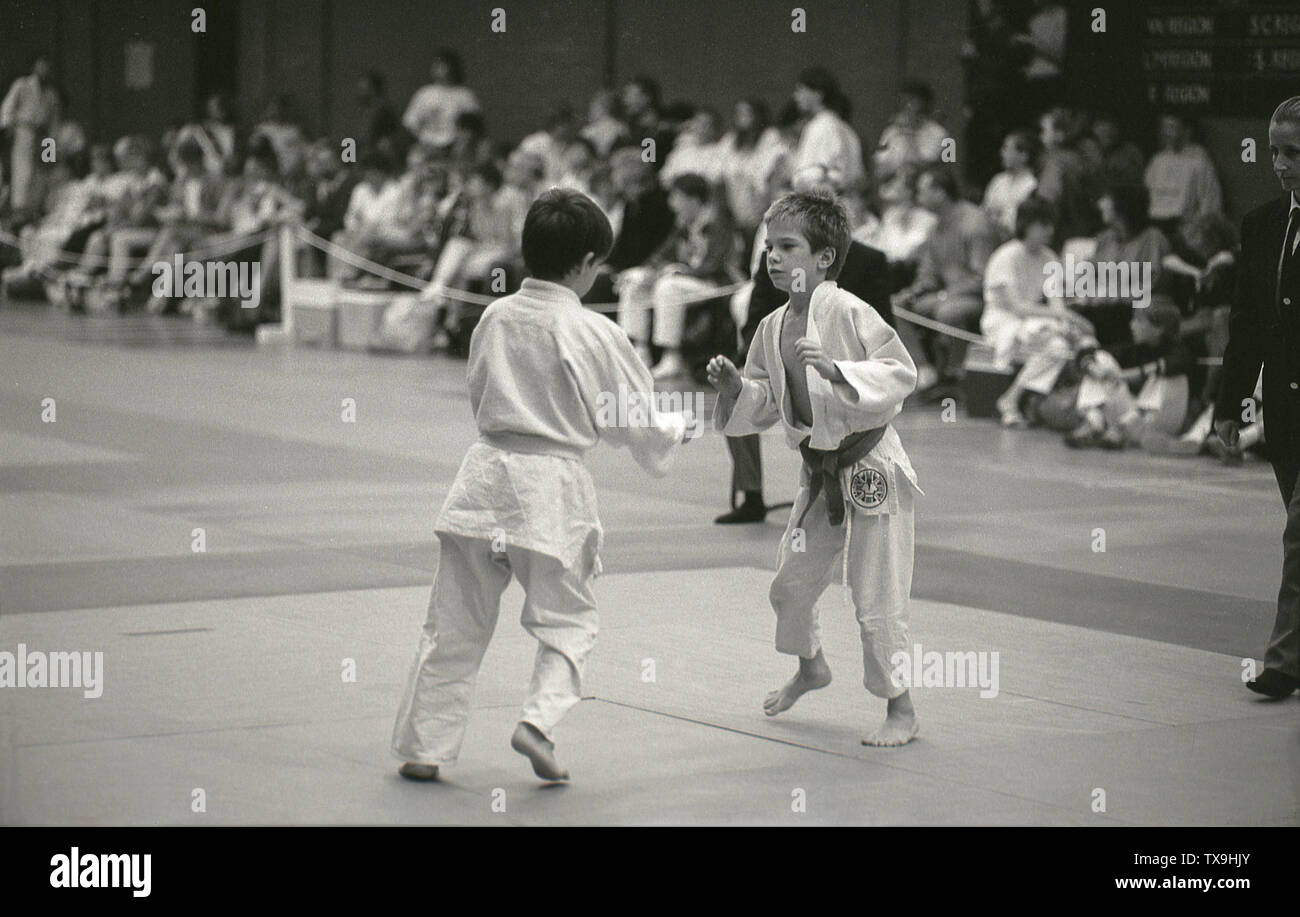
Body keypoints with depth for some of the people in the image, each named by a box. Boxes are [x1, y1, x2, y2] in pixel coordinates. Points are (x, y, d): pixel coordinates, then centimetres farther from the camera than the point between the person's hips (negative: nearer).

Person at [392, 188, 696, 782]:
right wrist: (678, 428, 19)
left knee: (455, 624, 11)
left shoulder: (494, 318, 3)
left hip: (485, 475, 4)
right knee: (567, 620, 14)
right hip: (551, 487, -4)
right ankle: (538, 720, -6)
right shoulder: (591, 332, -10)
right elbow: (631, 421, 0)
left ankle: (425, 748, 15)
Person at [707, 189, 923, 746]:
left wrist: (835, 369, -31)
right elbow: (766, 405, 13)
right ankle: (810, 668, 47)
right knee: (790, 585, 19)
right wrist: (734, 387, -7)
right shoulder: (772, 329, 4)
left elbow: (902, 374, -21)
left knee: (877, 604, -3)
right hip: (819, 473, 7)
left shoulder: (849, 313, -18)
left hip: (870, 467, -7)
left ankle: (901, 711, 12)